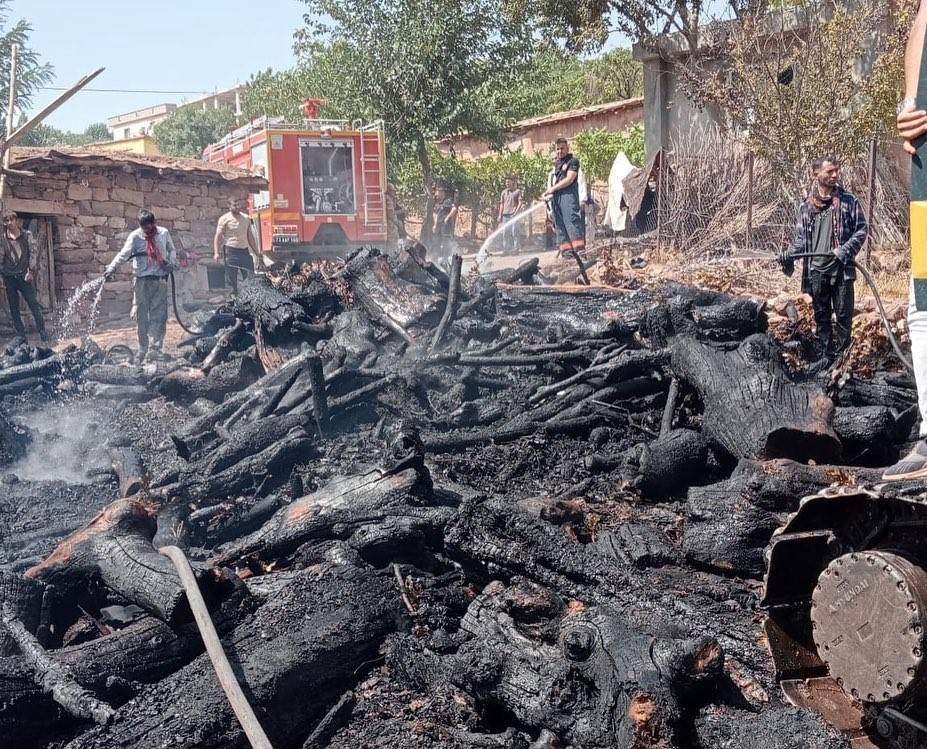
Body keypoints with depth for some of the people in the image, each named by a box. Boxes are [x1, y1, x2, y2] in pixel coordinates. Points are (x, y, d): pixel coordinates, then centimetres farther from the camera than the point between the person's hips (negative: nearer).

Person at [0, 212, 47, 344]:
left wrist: (31, 271, -8)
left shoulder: (27, 235, 5)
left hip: (24, 275, -2)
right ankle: (20, 335, 7)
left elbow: (33, 253, 2)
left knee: (33, 303, -8)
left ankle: (42, 330, -3)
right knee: (13, 308, 3)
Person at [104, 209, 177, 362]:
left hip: (160, 279, 1)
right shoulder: (135, 236, -3)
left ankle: (154, 350, -4)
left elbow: (171, 250, 19)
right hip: (142, 280, -1)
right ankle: (143, 351, 13)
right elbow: (124, 253, -15)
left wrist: (172, 262, -1)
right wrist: (112, 267, -31)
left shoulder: (164, 233, 4)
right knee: (141, 315, 3)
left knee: (158, 315, -4)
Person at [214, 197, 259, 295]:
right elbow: (218, 236, -7)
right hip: (230, 251, -5)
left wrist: (256, 252, 18)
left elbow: (250, 236, 19)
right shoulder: (224, 219, -3)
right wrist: (216, 253, -19)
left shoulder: (246, 218, 12)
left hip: (245, 251, 5)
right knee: (231, 278, -3)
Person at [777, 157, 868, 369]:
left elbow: (862, 229, 2)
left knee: (843, 315, 1)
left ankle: (843, 355, 11)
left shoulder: (848, 201, 2)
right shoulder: (806, 206, 8)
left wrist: (845, 250, -12)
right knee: (821, 316, 9)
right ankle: (825, 356, 18)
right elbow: (801, 237, 11)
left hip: (841, 268, -2)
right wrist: (789, 254, -7)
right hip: (816, 270, 2)